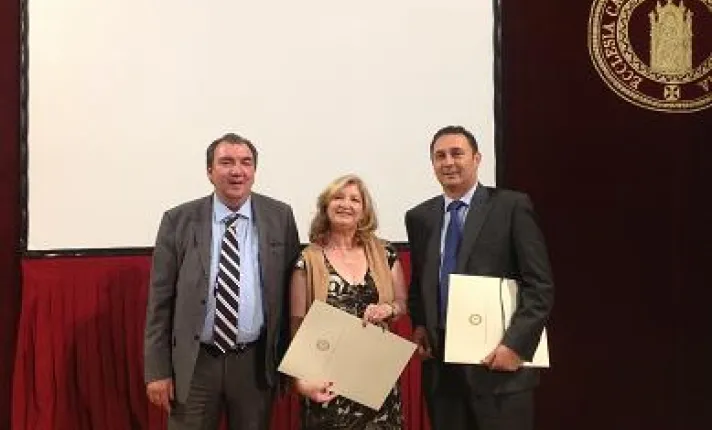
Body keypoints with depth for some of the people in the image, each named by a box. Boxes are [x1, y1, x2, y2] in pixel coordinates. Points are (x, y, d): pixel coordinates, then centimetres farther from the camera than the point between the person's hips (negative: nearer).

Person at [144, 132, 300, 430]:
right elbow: (160, 299, -2)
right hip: (194, 363, -1)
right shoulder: (179, 221, -3)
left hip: (255, 362, 1)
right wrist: (157, 370, -4)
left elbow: (291, 289, 4)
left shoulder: (279, 218, -1)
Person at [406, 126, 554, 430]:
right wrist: (418, 326, 4)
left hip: (497, 358, -4)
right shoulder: (419, 217, 11)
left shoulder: (512, 206, -3)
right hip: (440, 362, 4)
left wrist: (515, 344, -16)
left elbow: (540, 286, -7)